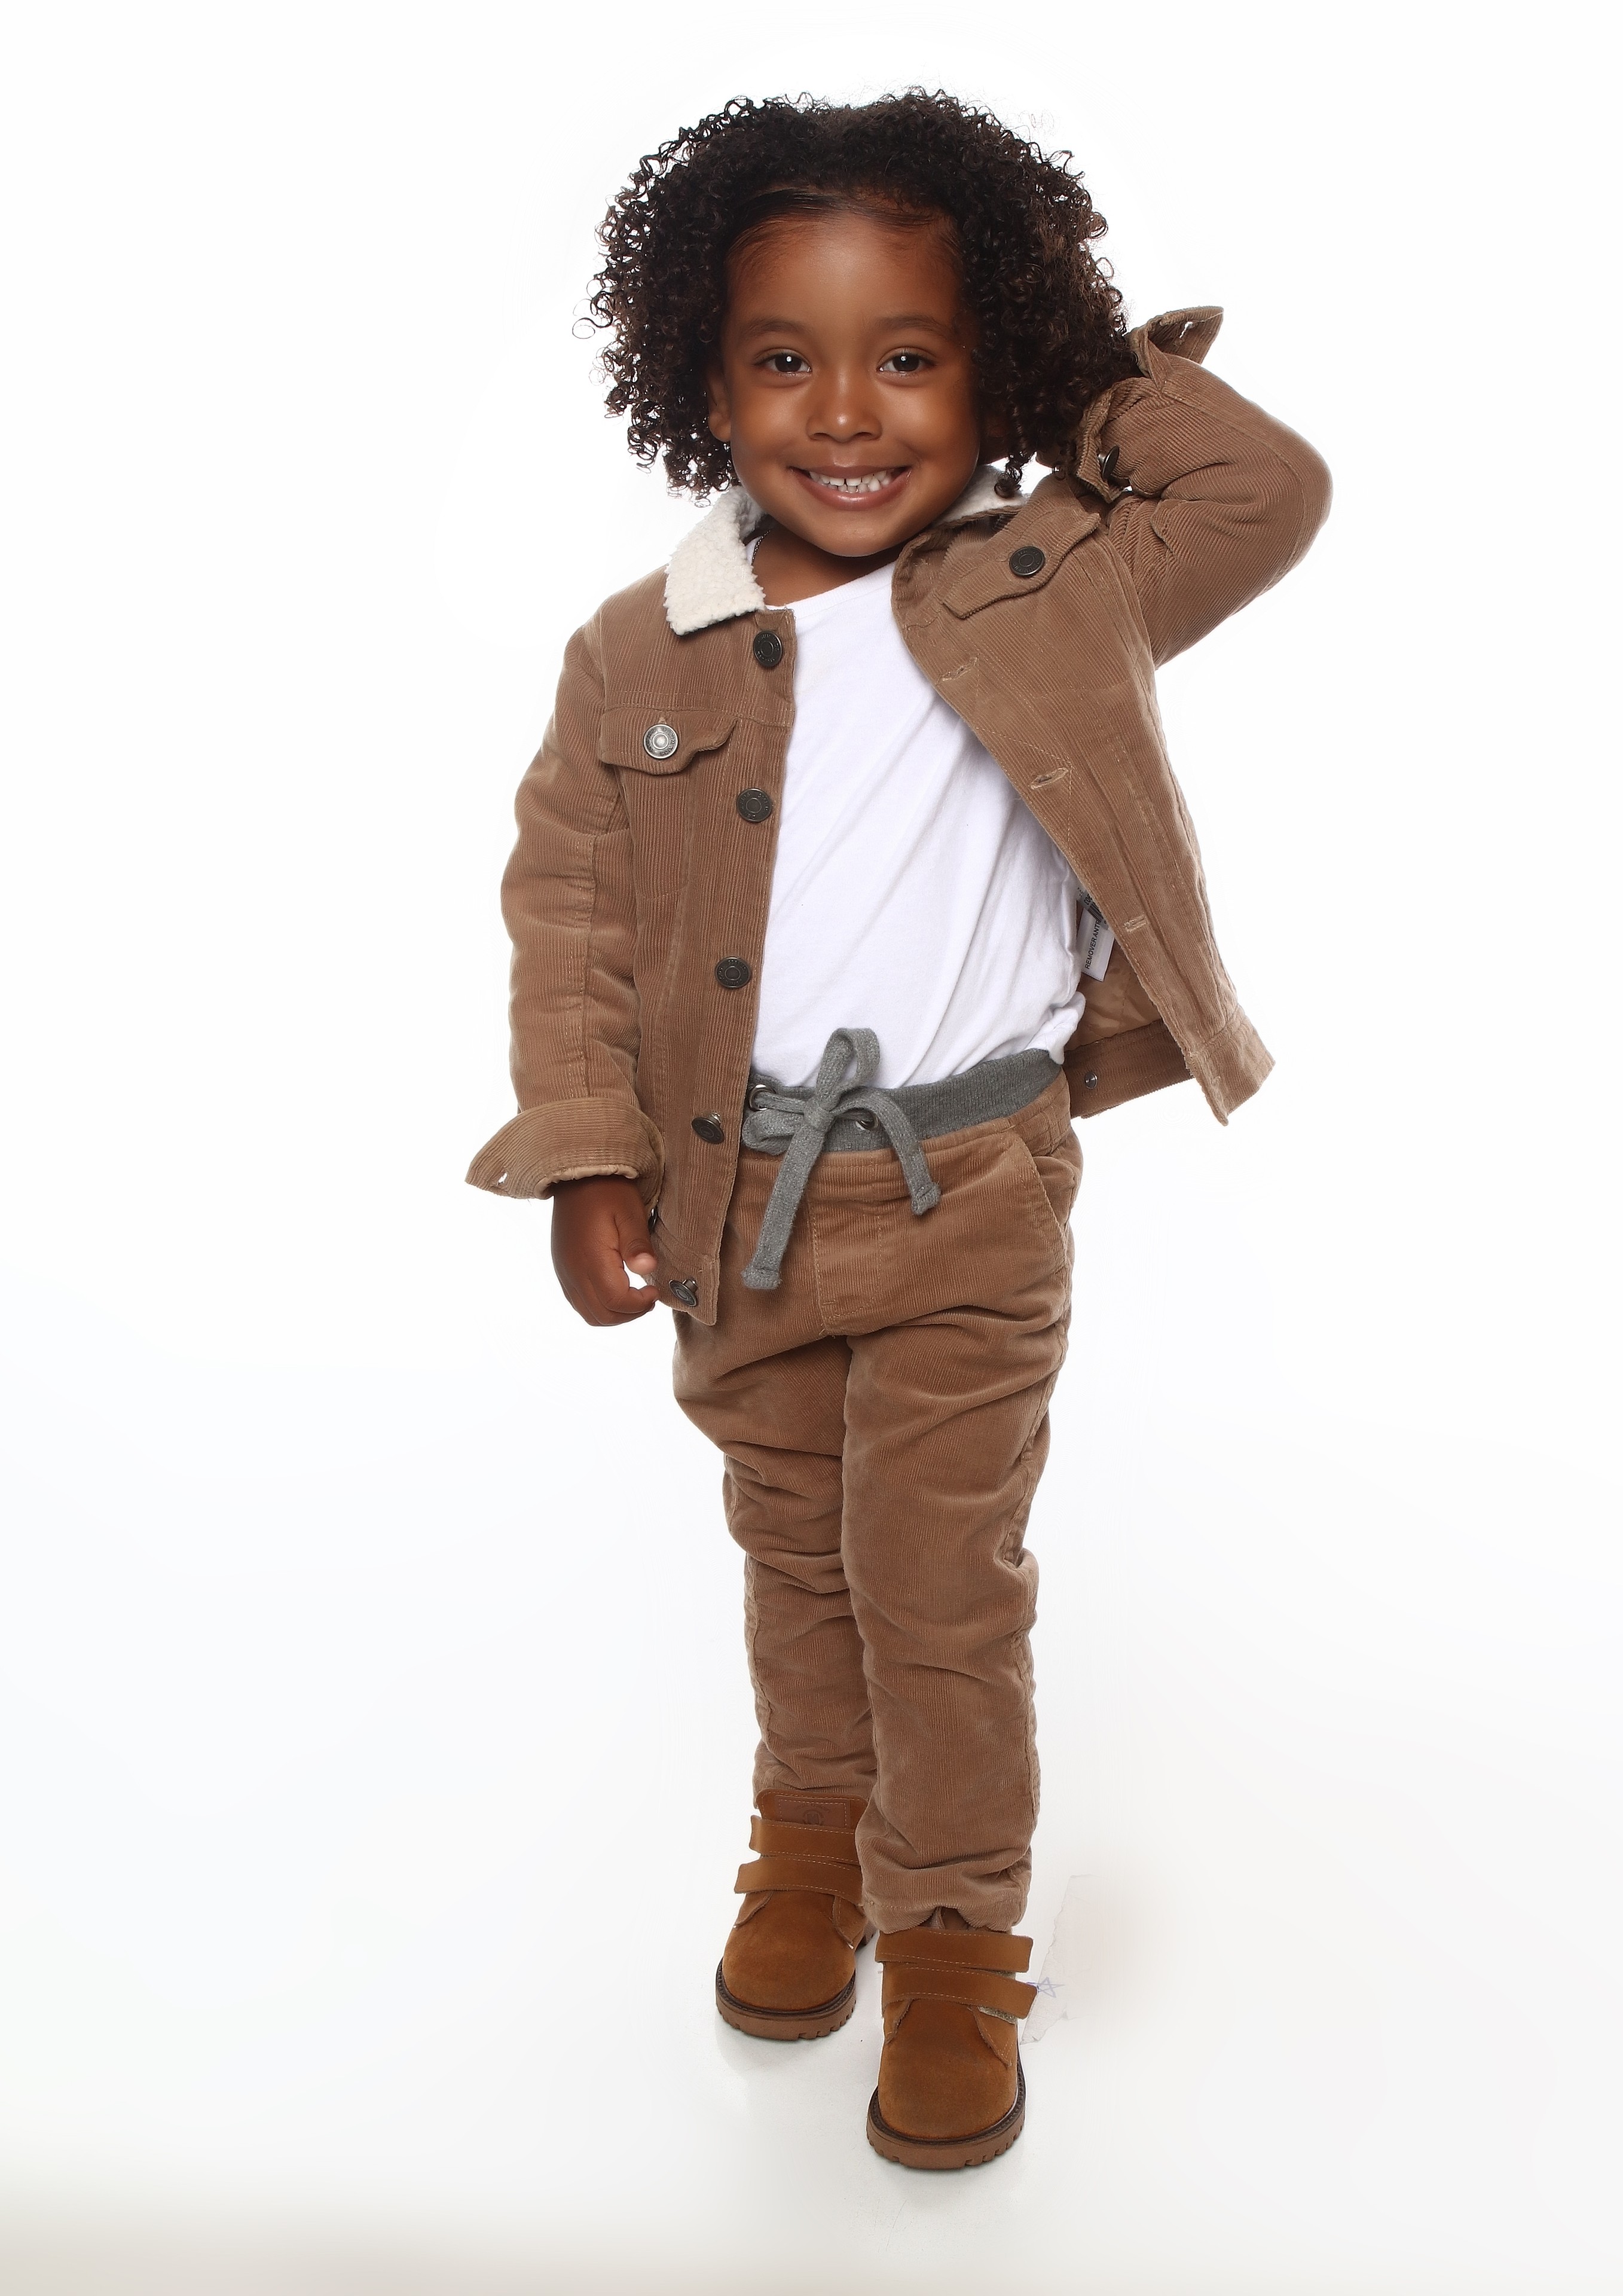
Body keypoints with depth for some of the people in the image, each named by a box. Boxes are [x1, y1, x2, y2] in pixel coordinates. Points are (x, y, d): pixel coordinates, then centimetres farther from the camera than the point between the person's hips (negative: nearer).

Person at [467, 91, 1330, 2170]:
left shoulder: (1050, 597, -5)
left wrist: (1095, 383, -2)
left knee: (942, 1581, 4)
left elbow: (1272, 490, -3)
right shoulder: (638, 653, -4)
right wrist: (587, 1156, -5)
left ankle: (953, 1931, 26)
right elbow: (567, 903, 0)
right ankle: (813, 1831, 45)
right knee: (795, 1551, 20)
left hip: (968, 1202, -2)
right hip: (735, 1198, 2)